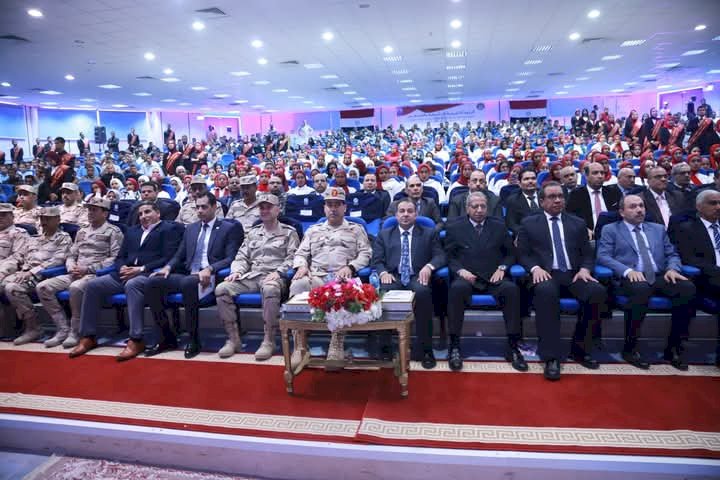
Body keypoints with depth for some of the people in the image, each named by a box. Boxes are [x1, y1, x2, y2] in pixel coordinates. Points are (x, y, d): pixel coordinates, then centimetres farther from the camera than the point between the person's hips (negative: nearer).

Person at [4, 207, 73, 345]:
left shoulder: (63, 238, 3)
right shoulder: (34, 238, 26)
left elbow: (57, 260, -9)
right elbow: (25, 259, 24)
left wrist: (32, 272, -17)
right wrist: (24, 270, 0)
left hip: (43, 275, -7)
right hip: (26, 273, 7)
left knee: (13, 288, -28)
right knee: (4, 283, -20)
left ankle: (32, 327, -16)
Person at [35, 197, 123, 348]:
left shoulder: (113, 232, 1)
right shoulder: (81, 232, 23)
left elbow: (115, 259, -9)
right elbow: (71, 255, 22)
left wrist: (88, 269, -15)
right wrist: (71, 267, -3)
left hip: (97, 274, -7)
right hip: (75, 274, 7)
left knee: (75, 287, -36)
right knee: (43, 287, -12)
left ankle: (75, 331, -18)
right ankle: (63, 329, -5)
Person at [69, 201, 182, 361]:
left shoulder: (169, 228, 4)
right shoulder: (131, 231, 26)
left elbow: (168, 258, -8)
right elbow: (120, 257, 21)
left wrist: (141, 269, -16)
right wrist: (122, 268, -3)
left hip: (150, 274, -7)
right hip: (126, 274, 7)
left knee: (132, 285, -37)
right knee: (92, 285, -12)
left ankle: (136, 340, -35)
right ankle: (88, 337, -2)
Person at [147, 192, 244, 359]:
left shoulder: (230, 228, 3)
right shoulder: (190, 228, 21)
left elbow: (231, 258, -7)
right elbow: (179, 256, 20)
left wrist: (209, 269, -23)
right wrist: (168, 267, -2)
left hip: (211, 277, -6)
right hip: (187, 275, 6)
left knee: (188, 283, -38)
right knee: (152, 283, -18)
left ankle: (194, 340, -22)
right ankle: (167, 338, -6)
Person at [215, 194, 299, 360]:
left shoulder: (288, 232, 11)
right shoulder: (253, 232, 25)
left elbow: (292, 258, 0)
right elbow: (242, 257, 21)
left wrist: (277, 272, -16)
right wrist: (237, 271, 0)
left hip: (274, 277, -5)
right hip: (250, 276, 5)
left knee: (270, 290, -41)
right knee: (222, 289, -21)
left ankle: (269, 341, -30)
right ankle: (233, 339, -14)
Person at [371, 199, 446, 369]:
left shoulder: (429, 233, 19)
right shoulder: (384, 234, 21)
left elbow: (440, 256, 7)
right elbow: (376, 260, 11)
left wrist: (429, 266, -15)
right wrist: (383, 272, -13)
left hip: (417, 277, 0)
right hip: (393, 277, 1)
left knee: (422, 291, -37)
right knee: (382, 291, -35)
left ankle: (426, 348, -25)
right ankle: (385, 345, -21)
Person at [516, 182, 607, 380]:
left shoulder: (578, 223, 20)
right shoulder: (529, 223, 13)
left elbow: (587, 254, 16)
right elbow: (522, 254, 6)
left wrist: (584, 269, -6)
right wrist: (535, 268, -14)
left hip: (573, 274, 3)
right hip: (546, 274, -3)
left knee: (598, 292, -29)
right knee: (546, 291, -39)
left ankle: (579, 347, -9)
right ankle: (551, 357, -33)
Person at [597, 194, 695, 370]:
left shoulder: (658, 229, 24)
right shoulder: (611, 230, 10)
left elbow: (672, 254, 20)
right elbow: (603, 256, -4)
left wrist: (672, 268, -4)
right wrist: (628, 270, -20)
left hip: (659, 277, 5)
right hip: (631, 278, -5)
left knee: (688, 287, -25)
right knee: (641, 289, -39)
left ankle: (674, 347, -13)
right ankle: (630, 347, -23)